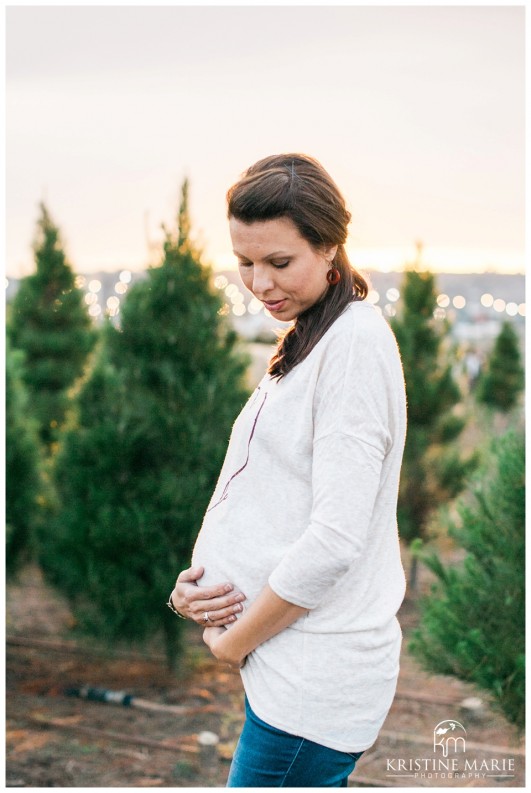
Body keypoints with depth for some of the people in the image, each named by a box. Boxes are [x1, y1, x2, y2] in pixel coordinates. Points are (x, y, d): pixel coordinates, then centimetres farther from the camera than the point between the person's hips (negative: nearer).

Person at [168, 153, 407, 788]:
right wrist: (192, 586, -1)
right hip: (280, 659, 9)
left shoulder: (357, 341, -15)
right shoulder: (303, 342, 14)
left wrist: (234, 639, -11)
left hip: (313, 679, -9)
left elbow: (336, 537, -22)